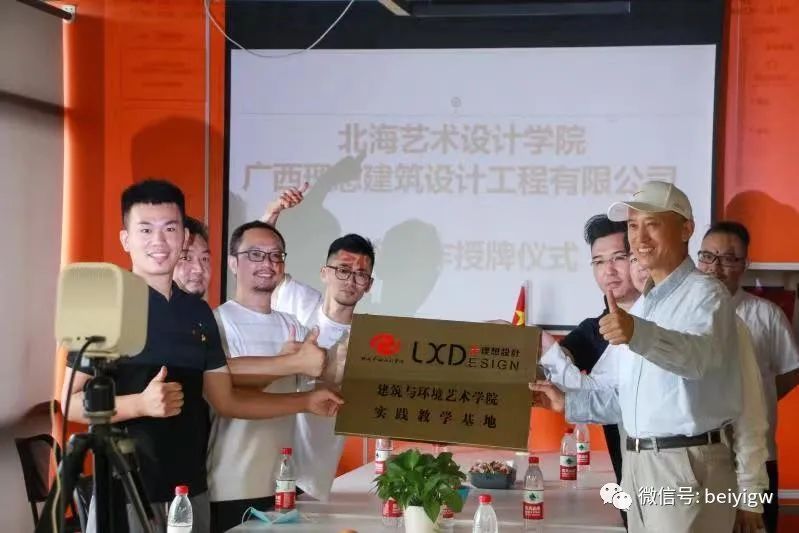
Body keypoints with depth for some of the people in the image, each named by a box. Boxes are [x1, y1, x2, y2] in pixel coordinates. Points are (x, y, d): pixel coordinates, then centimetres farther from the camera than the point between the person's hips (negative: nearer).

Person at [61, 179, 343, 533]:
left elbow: (225, 400, 13)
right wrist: (140, 404, -24)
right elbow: (71, 403, -10)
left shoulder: (198, 313, 9)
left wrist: (306, 402, 10)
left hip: (190, 487, 5)